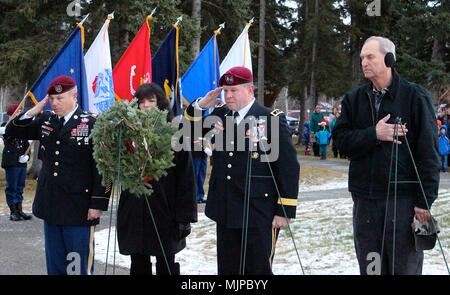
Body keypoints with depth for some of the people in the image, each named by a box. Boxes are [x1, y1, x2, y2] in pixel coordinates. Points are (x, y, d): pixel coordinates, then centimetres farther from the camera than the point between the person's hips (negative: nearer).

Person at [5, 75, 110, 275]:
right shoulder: (45, 120, 9)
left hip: (79, 208, -6)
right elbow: (12, 132, 13)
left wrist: (97, 204, -13)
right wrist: (34, 111, -3)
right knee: (55, 265, 14)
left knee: (79, 266, 2)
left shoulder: (91, 124, -9)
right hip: (51, 205, 6)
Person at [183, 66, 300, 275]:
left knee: (257, 269, 2)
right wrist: (200, 106, -1)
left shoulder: (272, 120, -7)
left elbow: (289, 168, -8)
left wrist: (285, 210, -10)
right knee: (227, 269, 12)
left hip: (259, 214, -5)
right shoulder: (219, 115, 9)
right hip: (226, 211, 5)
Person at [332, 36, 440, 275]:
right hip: (365, 199, 4)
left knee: (405, 265, 1)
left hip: (403, 198, -4)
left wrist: (425, 200, -10)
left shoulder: (415, 97, -3)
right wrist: (373, 134, -15)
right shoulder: (354, 99, 10)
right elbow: (340, 139, 2)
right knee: (370, 267, 11)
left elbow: (428, 151, -5)